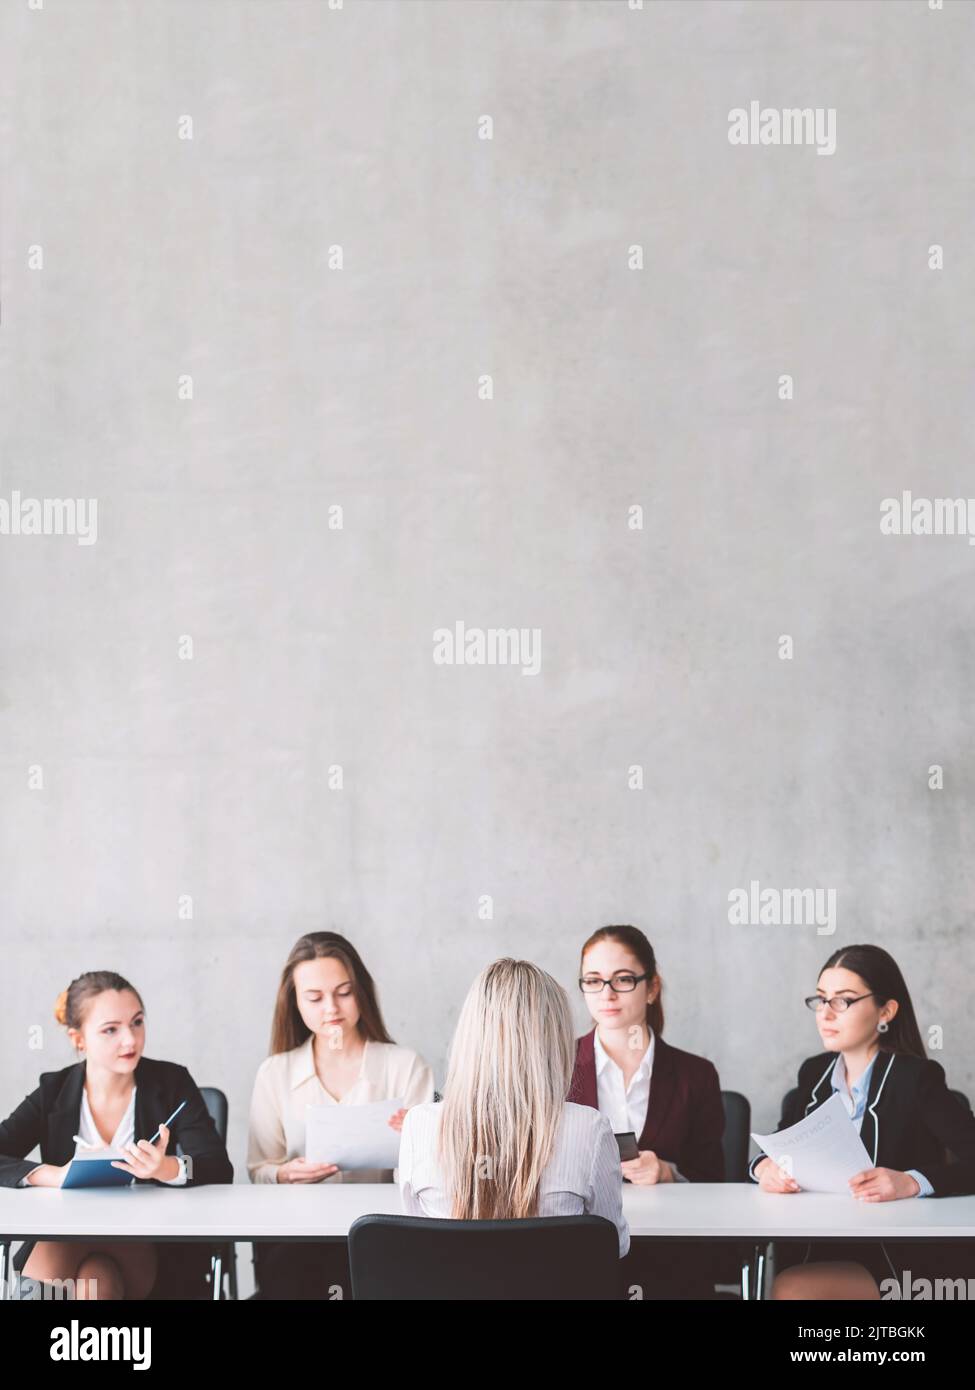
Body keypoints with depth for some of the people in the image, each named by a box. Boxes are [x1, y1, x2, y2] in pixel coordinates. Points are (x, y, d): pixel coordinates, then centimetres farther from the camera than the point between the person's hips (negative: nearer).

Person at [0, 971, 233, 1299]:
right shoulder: (54, 1092, 5)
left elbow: (219, 1170, -10)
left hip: (150, 1246, -1)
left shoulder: (172, 1083, 1)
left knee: (95, 1282, -33)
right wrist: (54, 1176, -23)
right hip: (62, 1242, 1)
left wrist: (166, 1168, -32)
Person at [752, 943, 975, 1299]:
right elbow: (778, 1148, 13)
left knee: (791, 1290, -29)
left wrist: (912, 1183, -33)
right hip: (822, 1252, 5)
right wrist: (765, 1169, -11)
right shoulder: (814, 1073, 11)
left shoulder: (917, 1078, -7)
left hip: (905, 1260, -5)